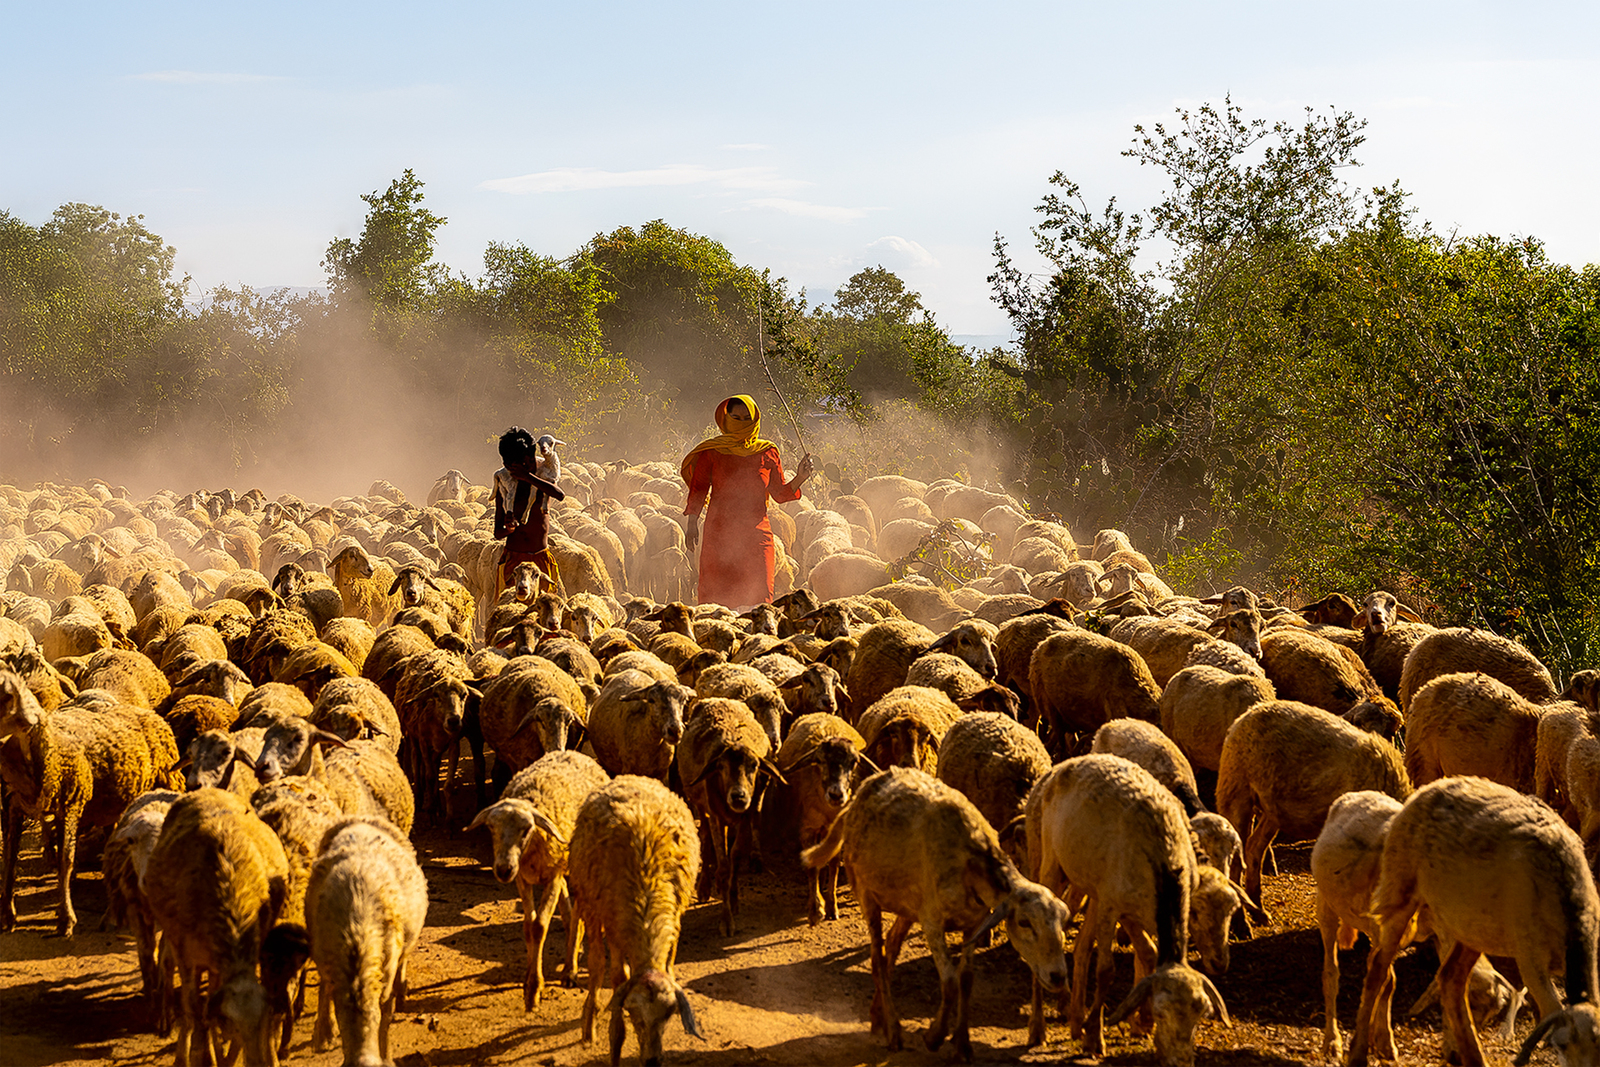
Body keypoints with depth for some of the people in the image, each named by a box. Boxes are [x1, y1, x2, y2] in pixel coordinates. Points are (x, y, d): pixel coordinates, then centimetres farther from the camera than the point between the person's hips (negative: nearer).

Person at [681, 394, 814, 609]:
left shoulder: (767, 453, 9)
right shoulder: (711, 452, 7)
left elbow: (780, 493, 12)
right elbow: (698, 489, 6)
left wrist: (799, 478, -5)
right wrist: (692, 522, -5)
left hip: (756, 533, 1)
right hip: (718, 533, -1)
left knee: (757, 594, -9)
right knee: (716, 594, -7)